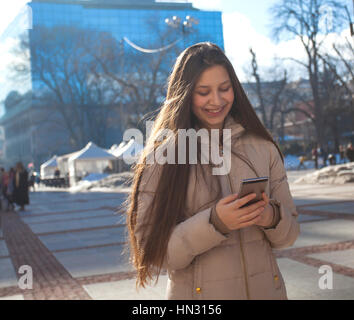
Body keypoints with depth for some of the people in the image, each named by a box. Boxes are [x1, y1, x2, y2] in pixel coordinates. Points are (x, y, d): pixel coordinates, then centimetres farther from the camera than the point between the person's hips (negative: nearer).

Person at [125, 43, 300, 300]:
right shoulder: (162, 156, -10)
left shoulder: (262, 147, -1)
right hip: (198, 291, -3)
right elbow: (153, 250, -12)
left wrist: (272, 217, -18)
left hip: (266, 288, 3)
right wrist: (214, 223, -25)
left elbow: (289, 233, 3)